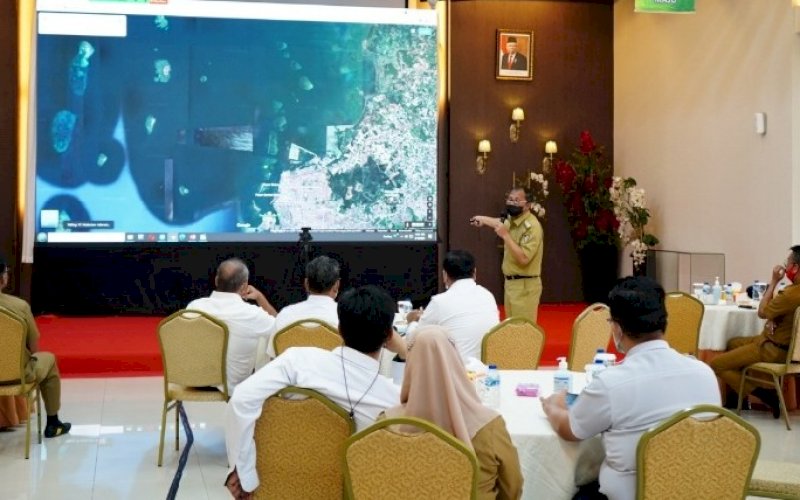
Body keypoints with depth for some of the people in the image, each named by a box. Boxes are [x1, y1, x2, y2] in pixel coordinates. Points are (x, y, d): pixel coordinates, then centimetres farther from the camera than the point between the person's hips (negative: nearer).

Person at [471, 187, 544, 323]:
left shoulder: (532, 226, -21)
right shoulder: (512, 220, 9)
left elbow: (523, 258, -29)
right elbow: (501, 223, 35)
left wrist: (505, 235, -26)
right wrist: (483, 219, 44)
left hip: (525, 286, -10)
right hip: (510, 282, 10)